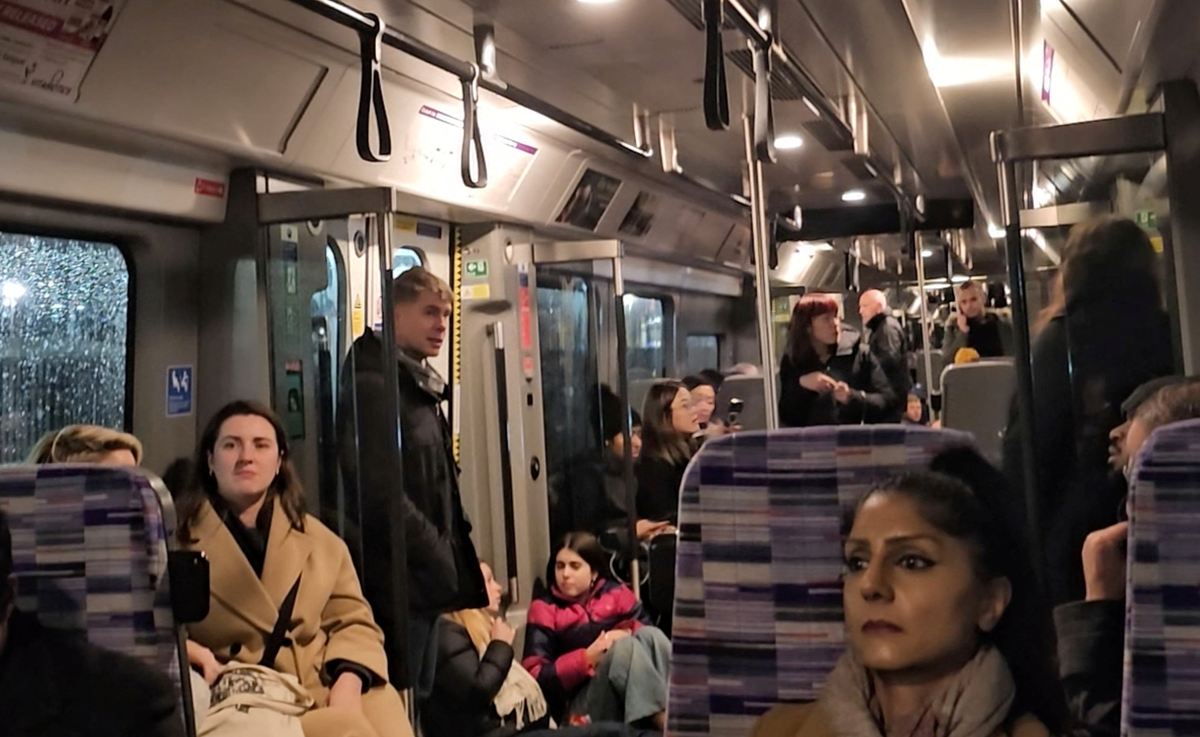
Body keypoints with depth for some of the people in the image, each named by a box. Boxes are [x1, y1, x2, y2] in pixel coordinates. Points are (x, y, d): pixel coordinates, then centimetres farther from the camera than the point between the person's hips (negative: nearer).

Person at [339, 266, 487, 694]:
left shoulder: (422, 386, 16)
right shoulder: (373, 385, -13)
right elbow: (379, 493, -21)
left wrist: (451, 560, 10)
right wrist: (440, 561, -14)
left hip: (426, 582, 9)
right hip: (398, 582, -9)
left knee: (421, 702, 16)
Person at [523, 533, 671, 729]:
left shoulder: (616, 594, 17)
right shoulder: (544, 610, 8)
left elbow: (651, 638, 9)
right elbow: (537, 676, -2)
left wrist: (628, 634, -12)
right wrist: (586, 659, -14)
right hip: (585, 702, -3)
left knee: (649, 635, -25)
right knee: (625, 647, -29)